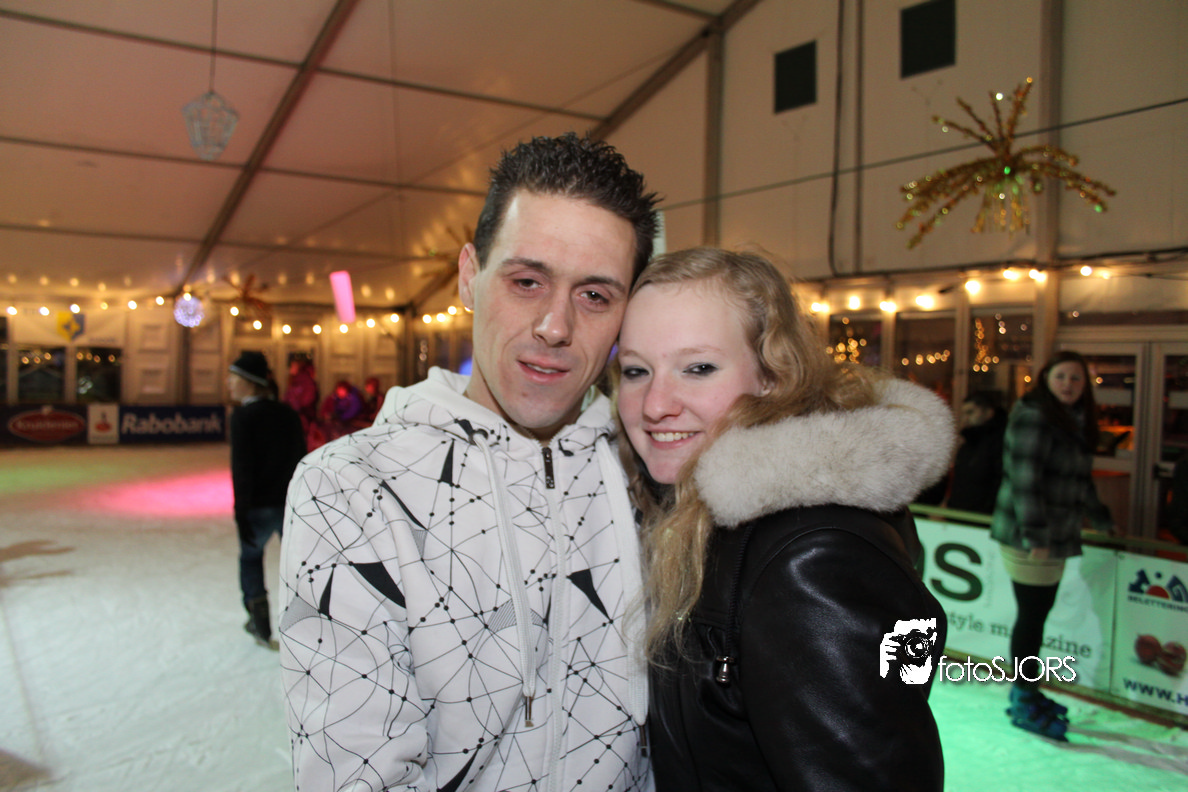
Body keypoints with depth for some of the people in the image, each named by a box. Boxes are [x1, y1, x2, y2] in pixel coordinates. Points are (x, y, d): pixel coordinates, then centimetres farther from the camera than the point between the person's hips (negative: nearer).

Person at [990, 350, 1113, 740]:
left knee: (1037, 615, 13)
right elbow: (1024, 479, -19)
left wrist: (1101, 519, 34)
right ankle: (1023, 704, 8)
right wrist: (1035, 535, -21)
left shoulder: (1074, 423, 16)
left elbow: (1079, 481, 28)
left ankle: (1026, 690, 26)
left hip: (1055, 537, 9)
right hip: (1028, 537, -9)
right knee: (1031, 617, -3)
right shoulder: (1033, 417, -13)